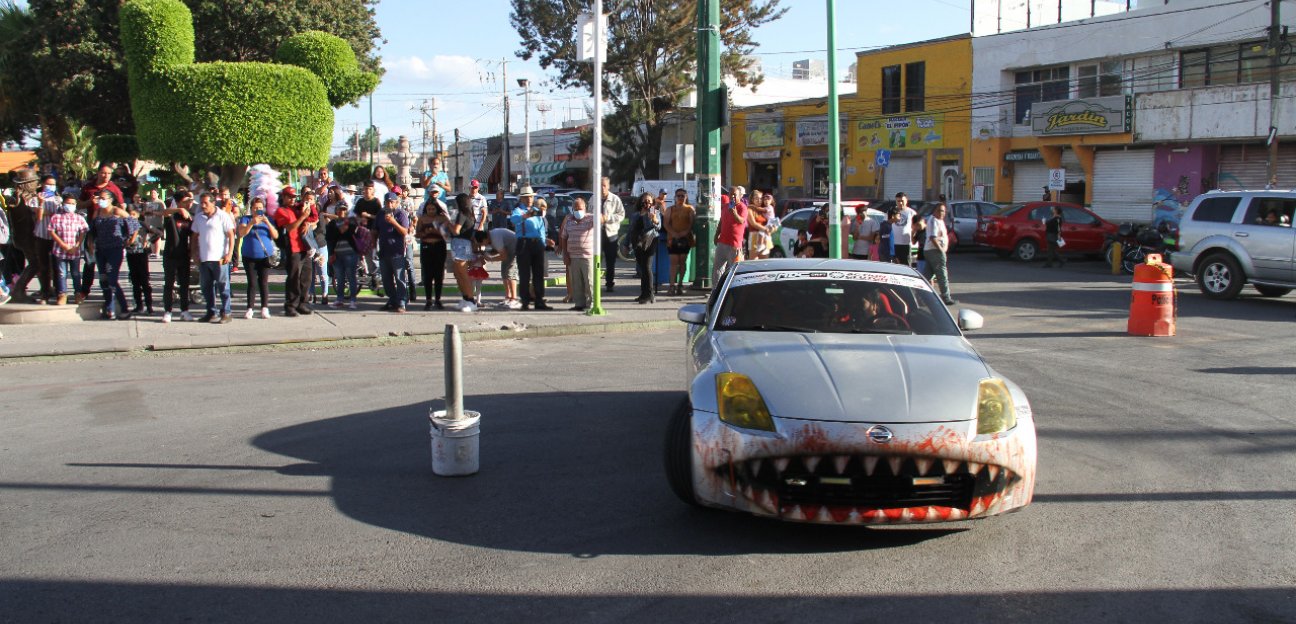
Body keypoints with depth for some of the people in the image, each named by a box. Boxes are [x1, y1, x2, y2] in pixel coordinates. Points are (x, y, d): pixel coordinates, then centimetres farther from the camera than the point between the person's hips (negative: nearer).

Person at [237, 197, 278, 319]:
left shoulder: (268, 220, 9)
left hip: (265, 256, 1)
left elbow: (276, 236, -1)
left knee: (264, 282, -2)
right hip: (249, 256, -1)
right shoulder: (245, 219, 5)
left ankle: (265, 308, 2)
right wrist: (252, 223, -25)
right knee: (252, 282, -4)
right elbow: (241, 233, -11)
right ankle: (250, 308, 0)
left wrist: (268, 223, -15)